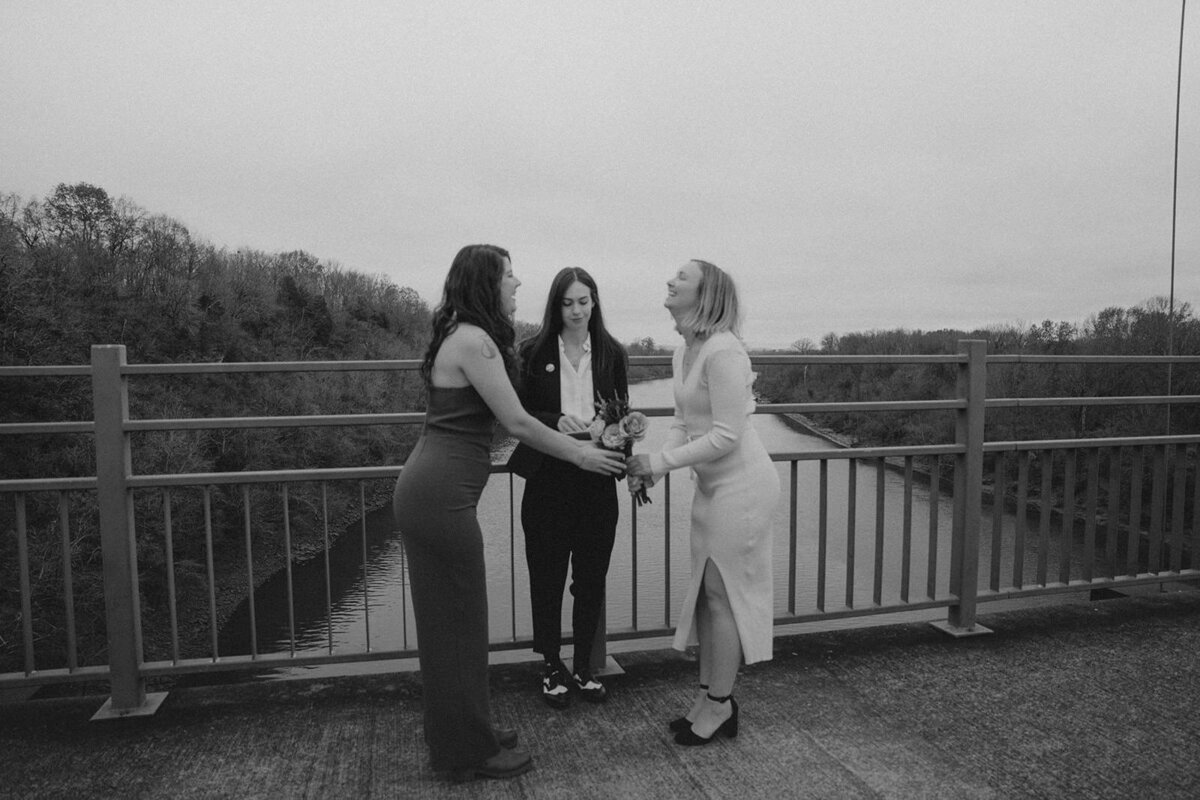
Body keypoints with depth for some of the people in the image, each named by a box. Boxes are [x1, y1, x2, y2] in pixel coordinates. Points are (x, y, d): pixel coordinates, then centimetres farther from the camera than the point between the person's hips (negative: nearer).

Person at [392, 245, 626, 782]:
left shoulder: (464, 336, 16)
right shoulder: (474, 340, -15)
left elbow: (494, 420, 16)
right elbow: (517, 422, -13)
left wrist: (575, 437, 17)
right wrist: (580, 455, -2)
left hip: (426, 490, 10)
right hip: (441, 495, -10)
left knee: (448, 621, 19)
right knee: (459, 624, 3)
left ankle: (454, 736, 35)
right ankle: (468, 753, 20)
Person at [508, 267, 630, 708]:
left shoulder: (612, 353, 4)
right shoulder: (533, 352, -3)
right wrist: (556, 421, -19)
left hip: (597, 478, 2)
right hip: (548, 478, -2)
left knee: (592, 577, 11)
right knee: (547, 577, 9)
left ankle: (583, 666, 30)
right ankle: (551, 667, 29)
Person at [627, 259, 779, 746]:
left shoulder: (722, 351, -22)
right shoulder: (683, 353, 7)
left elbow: (725, 436, -24)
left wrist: (658, 462, -21)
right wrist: (653, 468, -4)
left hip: (741, 483, -9)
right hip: (712, 485, 9)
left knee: (724, 593, 2)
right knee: (706, 591, 15)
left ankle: (718, 706, 20)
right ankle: (710, 697, 30)